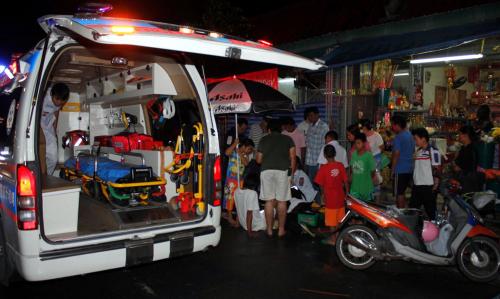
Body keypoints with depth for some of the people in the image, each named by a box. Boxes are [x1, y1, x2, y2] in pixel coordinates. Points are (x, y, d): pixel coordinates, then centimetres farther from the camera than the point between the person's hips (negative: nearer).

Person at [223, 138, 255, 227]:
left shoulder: (245, 155, 10)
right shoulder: (233, 152, -6)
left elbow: (246, 163, -10)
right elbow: (227, 152, -28)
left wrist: (239, 153, -15)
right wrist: (235, 144, -24)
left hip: (241, 179, 6)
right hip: (231, 178, -5)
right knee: (230, 197, -2)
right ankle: (230, 217, 9)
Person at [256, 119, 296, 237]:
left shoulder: (264, 140, 14)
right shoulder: (288, 139, 12)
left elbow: (258, 160, 14)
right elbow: (292, 157, 2)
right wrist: (292, 171, 11)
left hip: (266, 171, 1)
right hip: (282, 170, -1)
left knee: (269, 201, 6)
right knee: (282, 202, 5)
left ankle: (269, 230, 10)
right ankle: (281, 230, 10)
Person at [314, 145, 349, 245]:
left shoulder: (323, 168, -14)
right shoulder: (340, 166, -6)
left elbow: (321, 184, -10)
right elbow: (345, 181, -2)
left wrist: (323, 195, 7)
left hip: (330, 198, -4)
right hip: (340, 197, 4)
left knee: (332, 220, 8)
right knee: (340, 219, 17)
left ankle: (333, 239, 16)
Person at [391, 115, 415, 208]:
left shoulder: (398, 137, -16)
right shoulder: (410, 135, 11)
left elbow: (396, 154, -18)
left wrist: (393, 169, -11)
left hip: (400, 170, -9)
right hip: (409, 169, 9)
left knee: (399, 193, 0)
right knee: (402, 192, 19)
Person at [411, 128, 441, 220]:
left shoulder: (433, 151, -10)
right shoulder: (418, 151, 13)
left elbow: (437, 170, -13)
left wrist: (435, 187, -16)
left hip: (428, 187, -8)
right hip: (416, 186, 8)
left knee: (431, 211, 3)